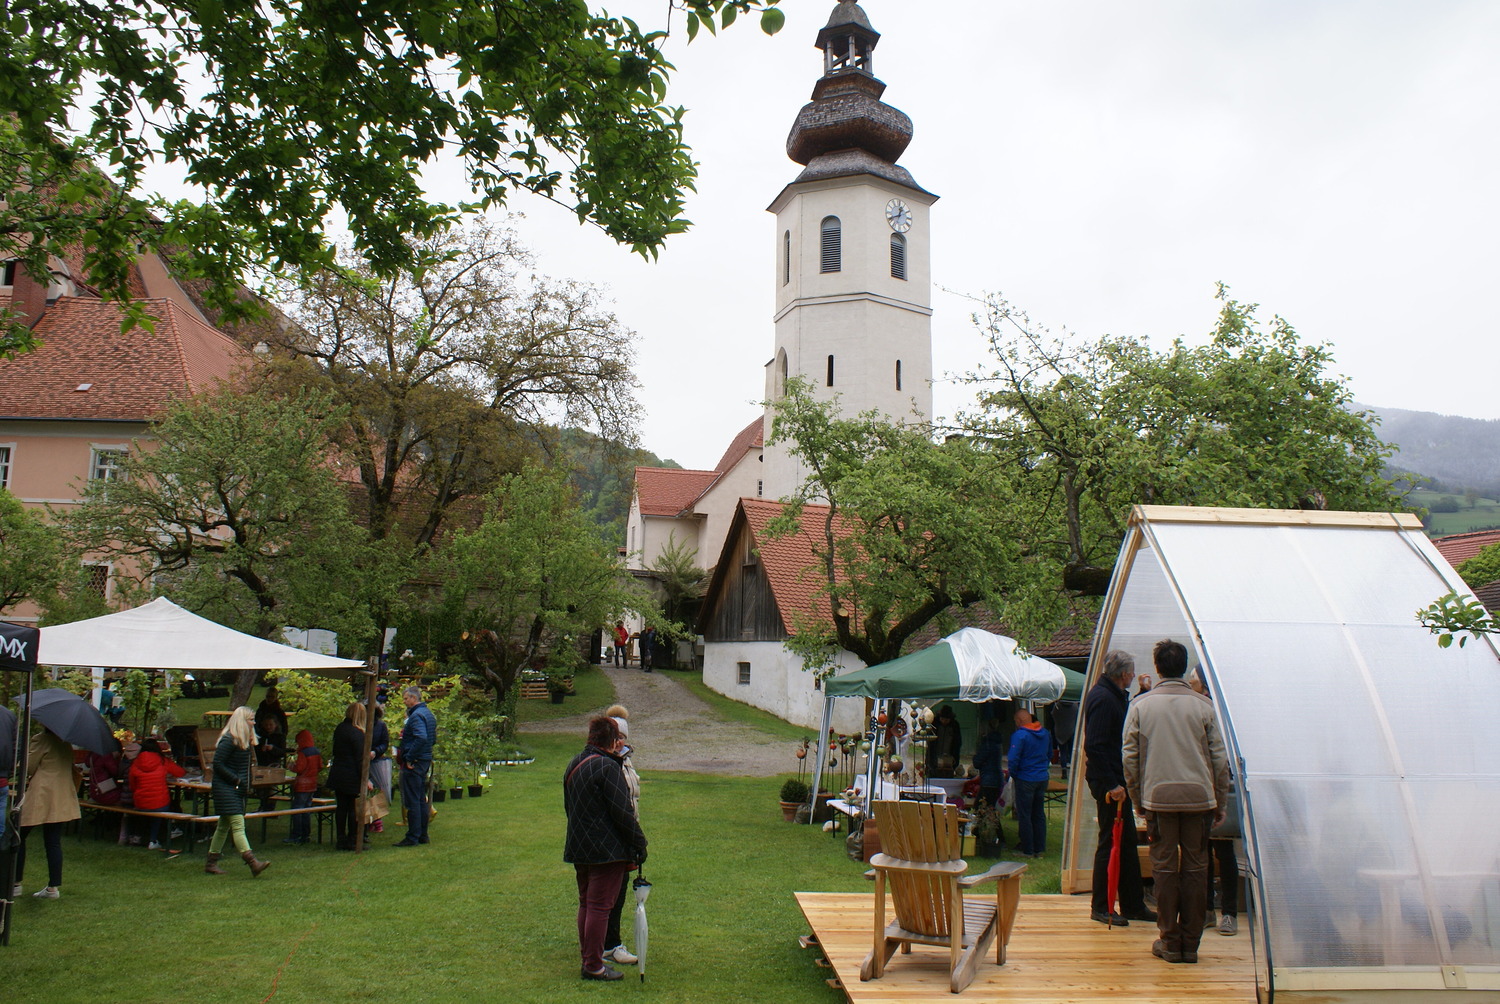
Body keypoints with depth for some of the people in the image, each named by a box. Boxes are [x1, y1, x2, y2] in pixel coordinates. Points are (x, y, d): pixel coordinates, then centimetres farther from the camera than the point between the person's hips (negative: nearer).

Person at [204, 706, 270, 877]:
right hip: (225, 788, -10)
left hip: (238, 789, 10)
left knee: (224, 826, 15)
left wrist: (246, 784, 8)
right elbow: (217, 764, -18)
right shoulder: (228, 740, -16)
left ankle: (211, 863, 24)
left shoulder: (245, 741, 12)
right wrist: (237, 780, -17)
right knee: (238, 825, -15)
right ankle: (253, 863, -23)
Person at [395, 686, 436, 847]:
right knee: (421, 799, 14)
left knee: (412, 801, -5)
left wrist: (409, 758, -22)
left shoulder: (416, 715, -16)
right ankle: (422, 835, 20)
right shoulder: (428, 713, 14)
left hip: (414, 762, -10)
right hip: (425, 761, 10)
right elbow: (433, 738, 20)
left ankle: (412, 838, -2)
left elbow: (421, 738, -30)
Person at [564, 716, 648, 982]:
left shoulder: (574, 765, 10)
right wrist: (639, 845, -12)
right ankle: (593, 966, 6)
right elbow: (623, 812, -19)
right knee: (599, 907, -1)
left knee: (585, 903, 18)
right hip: (606, 849, -9)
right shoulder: (609, 767, -18)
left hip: (578, 848, 9)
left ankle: (587, 958, 28)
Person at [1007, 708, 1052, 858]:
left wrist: (1013, 774, -5)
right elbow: (1050, 755, 16)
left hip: (1026, 780, -6)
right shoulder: (1046, 733, 4)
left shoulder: (1019, 735, -17)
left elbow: (1013, 759, -21)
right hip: (1043, 778, 6)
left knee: (1024, 816, 3)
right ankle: (1039, 849, 19)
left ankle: (1027, 851, 7)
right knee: (1039, 814, 14)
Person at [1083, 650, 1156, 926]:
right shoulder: (1103, 698, -18)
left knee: (1127, 841, 15)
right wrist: (1111, 784, -24)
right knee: (1111, 842, -3)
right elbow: (1094, 746, -24)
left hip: (1117, 781, 10)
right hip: (1108, 783, -10)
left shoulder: (1116, 696, 14)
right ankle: (1100, 907, 7)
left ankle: (1133, 905, 24)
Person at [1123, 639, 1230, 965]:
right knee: (1195, 868, 8)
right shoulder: (1202, 705, 2)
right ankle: (1191, 943, 13)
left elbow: (1130, 759, 2)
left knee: (1165, 868, 7)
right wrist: (1220, 804, 12)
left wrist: (1139, 802, 11)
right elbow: (1219, 759, 3)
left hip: (1158, 797, -1)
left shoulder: (1140, 705, 1)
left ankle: (1170, 942, 11)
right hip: (1199, 797, 1)